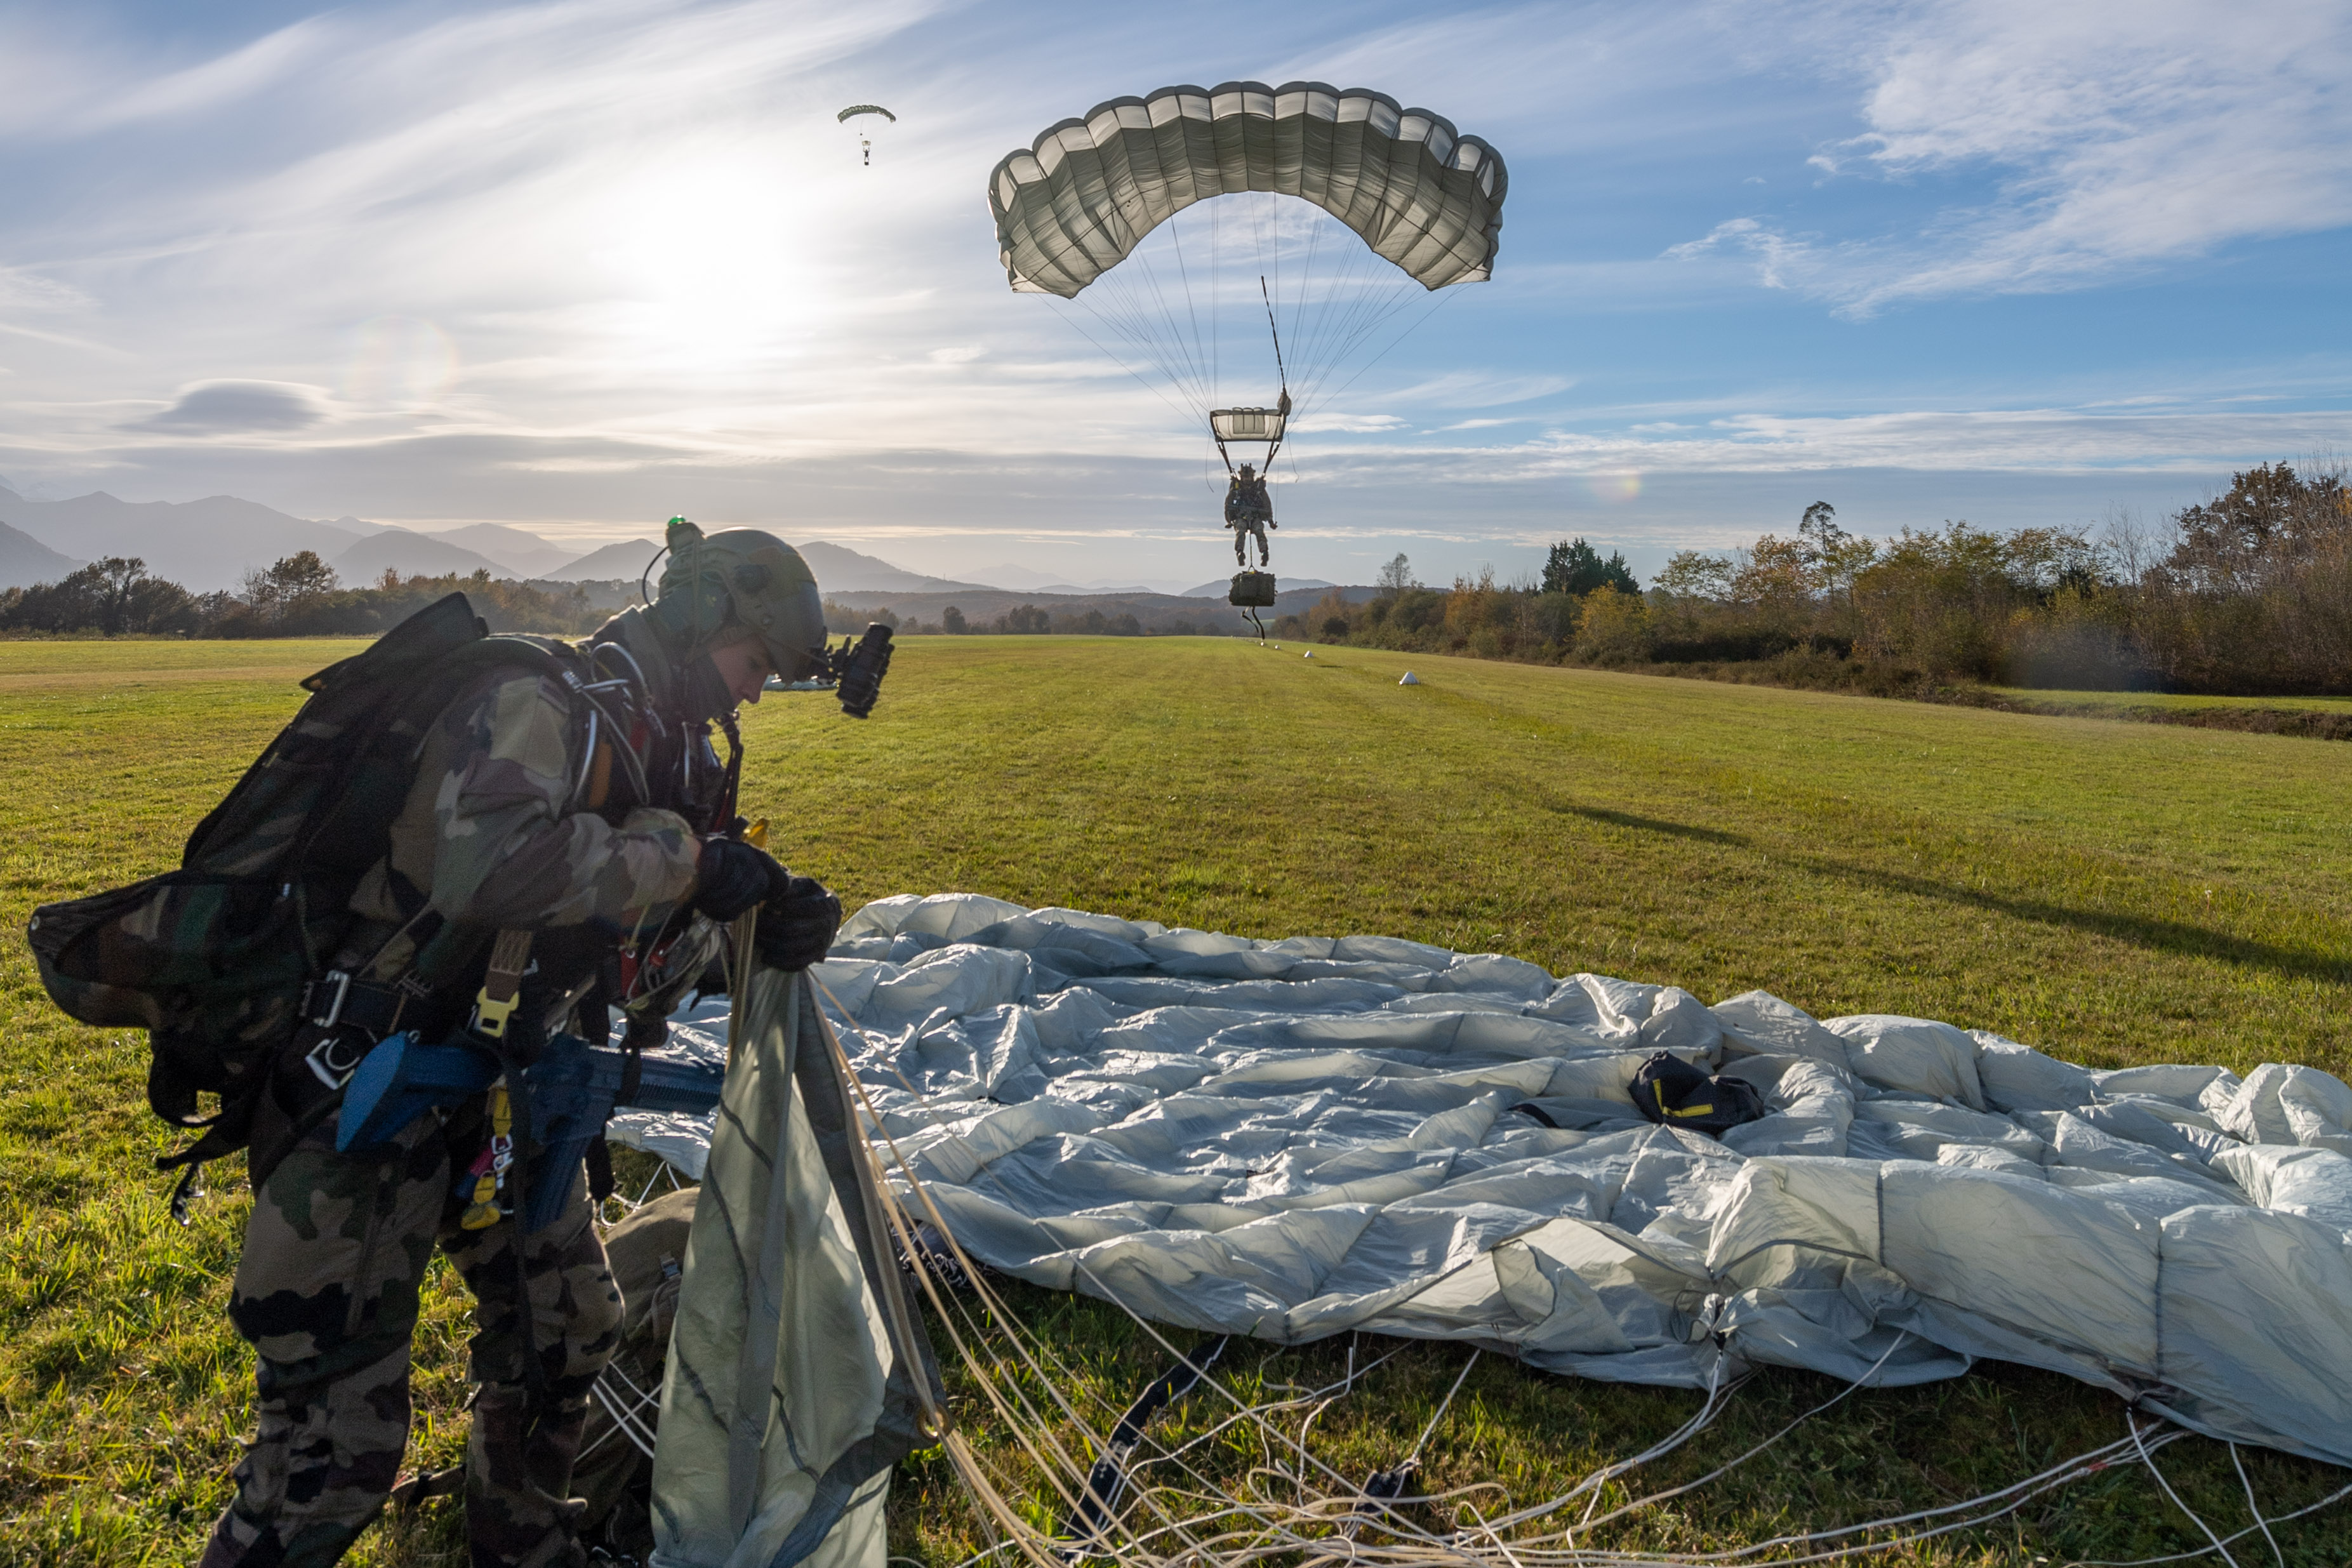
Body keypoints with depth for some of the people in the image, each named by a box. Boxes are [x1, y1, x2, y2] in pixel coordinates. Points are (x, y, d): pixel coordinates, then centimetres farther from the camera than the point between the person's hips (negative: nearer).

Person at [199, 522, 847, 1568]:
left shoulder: (657, 748, 7)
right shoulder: (537, 705, -22)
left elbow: (625, 946, 12)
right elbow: (489, 865, -42)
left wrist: (760, 924, -5)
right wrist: (681, 853, -30)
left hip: (500, 1091, 9)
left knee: (568, 1335, 20)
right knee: (339, 1442, -4)